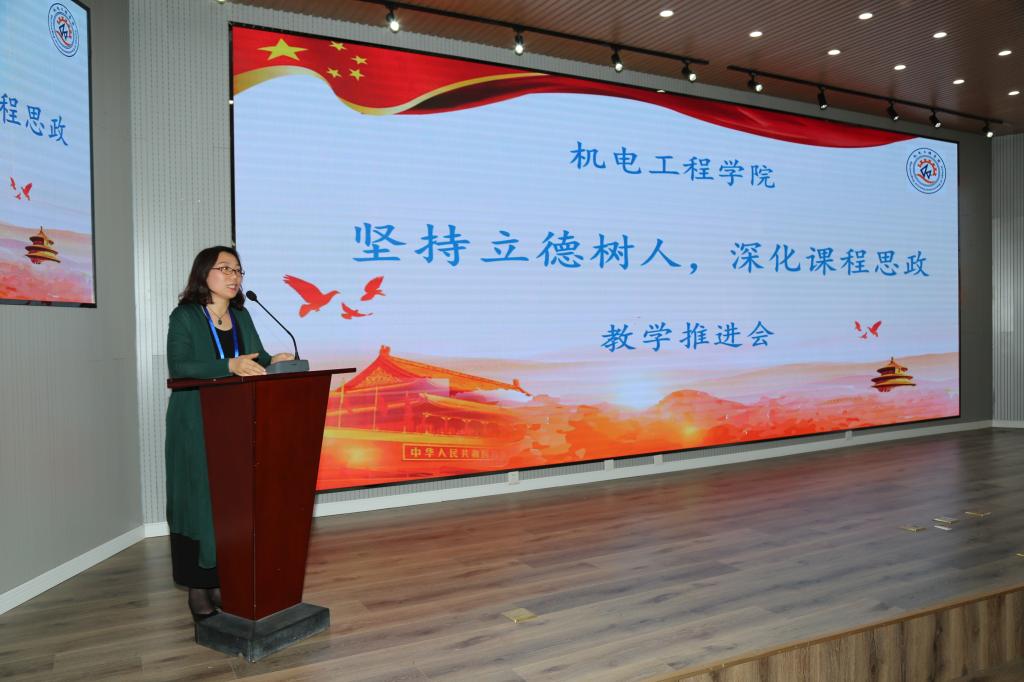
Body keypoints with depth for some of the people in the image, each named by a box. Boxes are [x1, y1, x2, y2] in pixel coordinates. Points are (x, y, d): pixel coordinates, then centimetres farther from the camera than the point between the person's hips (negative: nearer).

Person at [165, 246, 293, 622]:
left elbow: (257, 359, 12)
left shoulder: (242, 317, 14)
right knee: (201, 505, -1)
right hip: (198, 431, -5)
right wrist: (229, 366, -27)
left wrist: (273, 361, -10)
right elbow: (179, 367, -16)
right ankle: (199, 590, 10)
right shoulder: (184, 317, -3)